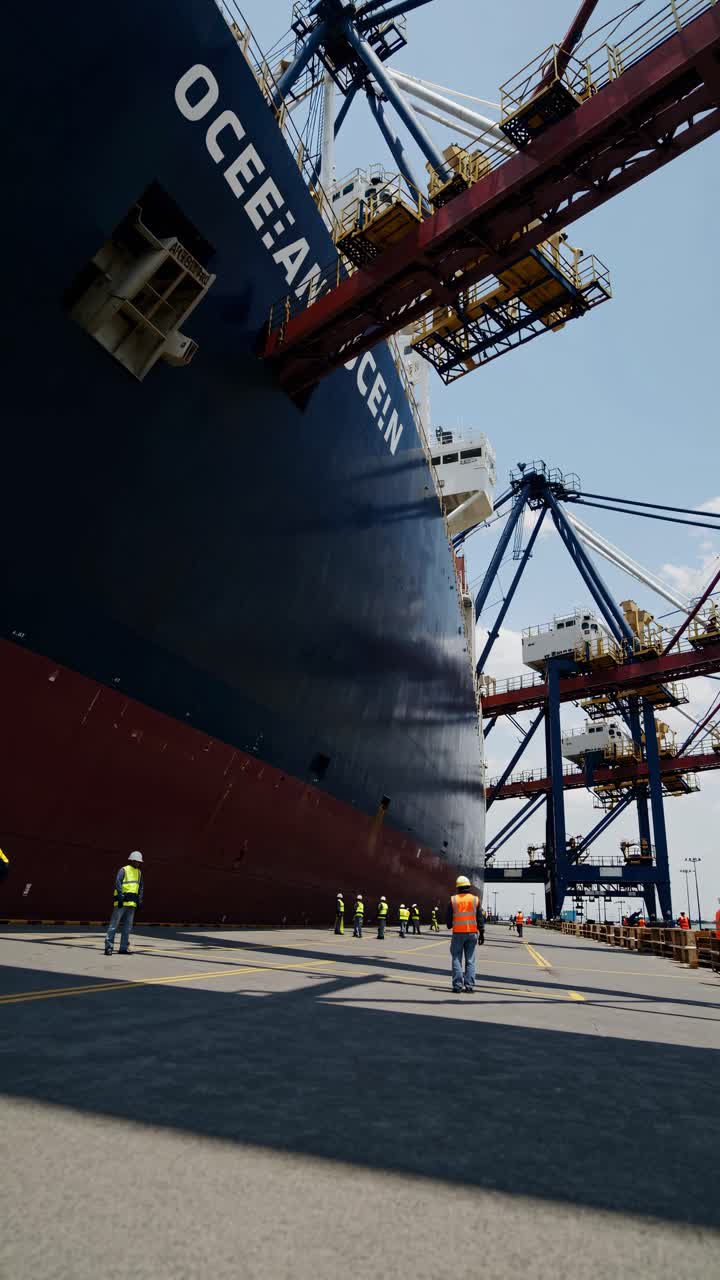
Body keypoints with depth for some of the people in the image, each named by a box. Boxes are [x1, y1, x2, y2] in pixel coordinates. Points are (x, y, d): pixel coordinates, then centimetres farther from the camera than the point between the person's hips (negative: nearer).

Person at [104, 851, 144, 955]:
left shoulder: (139, 872, 17)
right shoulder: (123, 870, -4)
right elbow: (118, 884, -13)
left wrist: (140, 900, 12)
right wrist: (121, 896, -21)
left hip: (132, 903, 7)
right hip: (122, 901, -7)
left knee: (128, 926, 8)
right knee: (114, 924, -6)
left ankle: (124, 947, 12)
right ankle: (109, 946, -1)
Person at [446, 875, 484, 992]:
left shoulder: (453, 900, -2)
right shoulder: (475, 899, 1)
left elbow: (448, 918, 2)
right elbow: (480, 918, 1)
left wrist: (449, 926, 23)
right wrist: (481, 933, 7)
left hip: (458, 933, -1)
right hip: (472, 933, 1)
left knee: (457, 959, 6)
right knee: (470, 960, 7)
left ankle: (457, 985, 3)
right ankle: (469, 985, 5)